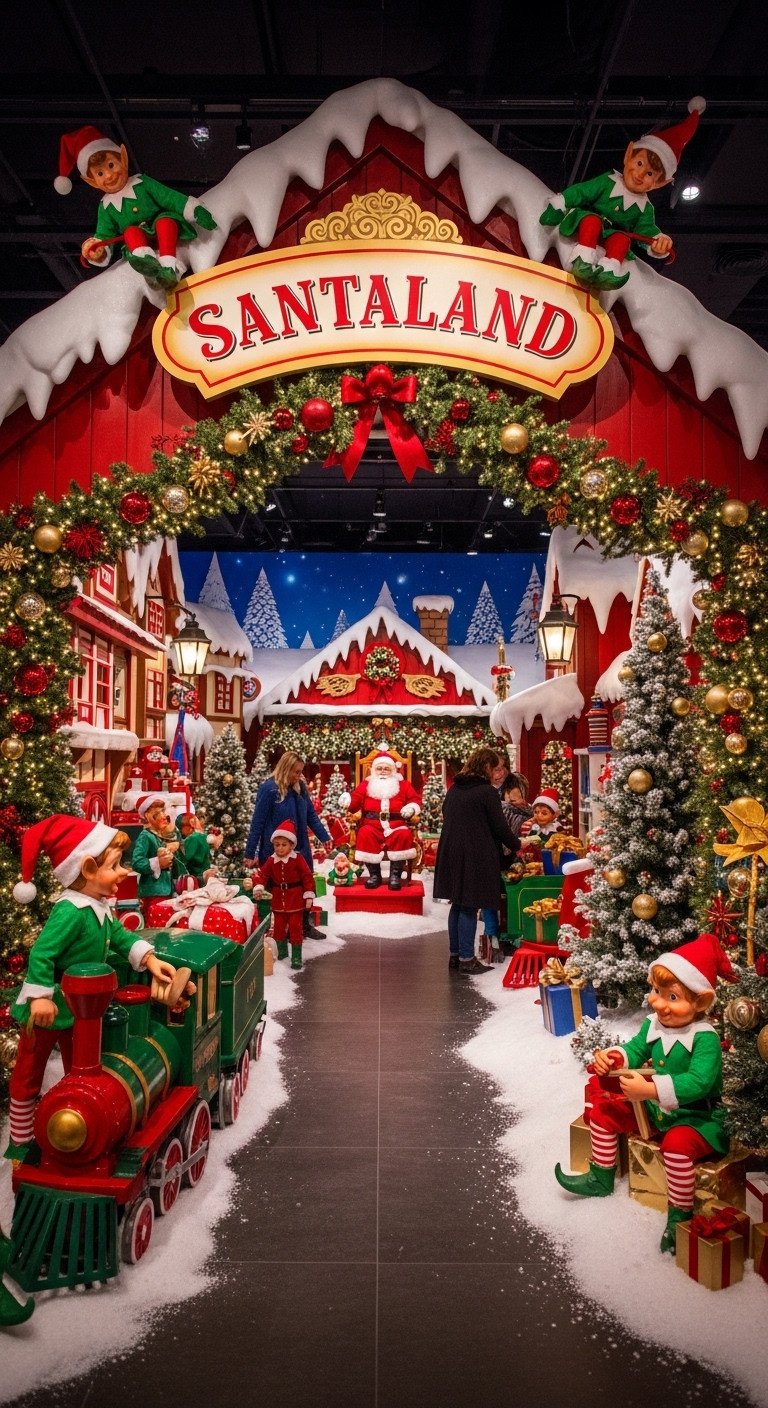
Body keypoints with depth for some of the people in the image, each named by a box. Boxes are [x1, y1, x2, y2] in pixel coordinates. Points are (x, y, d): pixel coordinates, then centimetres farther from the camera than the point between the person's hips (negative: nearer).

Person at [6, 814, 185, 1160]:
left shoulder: (99, 907, -2)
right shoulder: (70, 911, -31)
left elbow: (118, 936, 8)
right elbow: (41, 954, -32)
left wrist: (148, 958, -6)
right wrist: (40, 997, -33)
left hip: (78, 1008, 9)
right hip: (47, 1010, -9)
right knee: (29, 1074, 9)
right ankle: (19, 1141, 23)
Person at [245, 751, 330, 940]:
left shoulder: (301, 787, 3)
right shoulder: (269, 789, -15)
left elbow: (311, 815, 11)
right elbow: (258, 822, -13)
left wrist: (324, 837, 3)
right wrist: (250, 852, -12)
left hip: (300, 849, 6)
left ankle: (305, 926, 28)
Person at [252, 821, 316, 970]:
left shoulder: (298, 859, -12)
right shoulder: (271, 860, -1)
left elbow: (307, 877, -11)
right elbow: (262, 874, 2)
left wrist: (309, 895, -14)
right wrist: (259, 887, -16)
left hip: (295, 899, -4)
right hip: (278, 900, 4)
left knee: (295, 927, -1)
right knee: (279, 926, 12)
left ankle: (296, 956, 6)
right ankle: (282, 951, 31)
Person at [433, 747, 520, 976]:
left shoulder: (454, 790, 11)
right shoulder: (487, 792, -12)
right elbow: (499, 827, -10)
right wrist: (516, 846, 6)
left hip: (451, 853, 7)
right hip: (475, 857, -7)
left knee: (458, 904, 14)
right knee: (469, 907, -2)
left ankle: (454, 955, 19)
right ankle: (466, 959, 2)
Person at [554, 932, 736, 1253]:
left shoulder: (705, 1038, -27)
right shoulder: (653, 1024, -6)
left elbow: (698, 1082, -38)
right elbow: (635, 1050, 5)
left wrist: (650, 1089, -44)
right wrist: (613, 1056, -20)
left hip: (695, 1117, -8)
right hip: (652, 1109, 8)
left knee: (677, 1143, -37)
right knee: (603, 1111, 10)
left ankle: (680, 1214, -14)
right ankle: (601, 1177, 28)